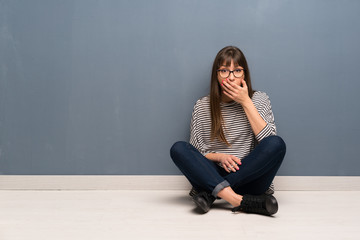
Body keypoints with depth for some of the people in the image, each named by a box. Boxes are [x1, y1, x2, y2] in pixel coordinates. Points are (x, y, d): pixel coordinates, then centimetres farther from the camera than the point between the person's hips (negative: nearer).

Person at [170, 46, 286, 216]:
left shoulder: (259, 100, 6)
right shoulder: (202, 106, 6)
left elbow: (270, 141, -10)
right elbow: (196, 152, 6)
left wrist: (246, 102, -10)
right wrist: (219, 157, -15)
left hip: (250, 178, 0)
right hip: (215, 175, 1)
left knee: (277, 143, -27)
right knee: (178, 149, -22)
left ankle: (209, 193, -25)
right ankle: (241, 202, -35)